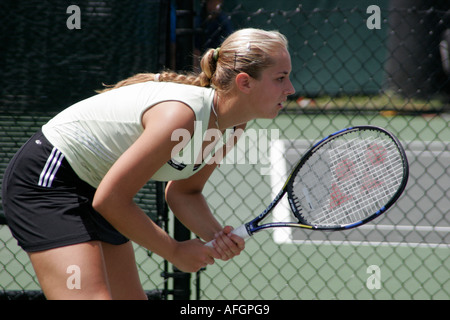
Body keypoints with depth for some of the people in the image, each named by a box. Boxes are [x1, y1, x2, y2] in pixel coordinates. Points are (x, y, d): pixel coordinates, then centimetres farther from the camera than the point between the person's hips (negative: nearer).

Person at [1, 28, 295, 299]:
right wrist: (175, 251, -15)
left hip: (91, 192, 10)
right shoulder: (181, 114, -31)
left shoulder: (232, 127, -4)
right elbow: (111, 199, -26)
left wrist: (217, 235, -10)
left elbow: (183, 192, 11)